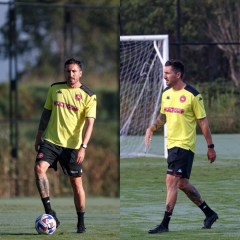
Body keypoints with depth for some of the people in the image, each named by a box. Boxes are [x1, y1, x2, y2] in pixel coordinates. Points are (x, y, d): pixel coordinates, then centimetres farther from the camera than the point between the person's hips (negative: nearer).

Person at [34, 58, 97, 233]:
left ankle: (81, 222, 15)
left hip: (73, 145, -2)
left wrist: (83, 147, -21)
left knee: (76, 182, 1)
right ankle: (49, 212, -20)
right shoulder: (55, 89, 7)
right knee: (39, 168, -22)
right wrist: (39, 136, 15)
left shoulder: (88, 96, -4)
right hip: (51, 140, 2)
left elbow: (89, 123, -10)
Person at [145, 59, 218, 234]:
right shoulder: (166, 93, 8)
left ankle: (165, 224, -11)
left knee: (171, 181, -13)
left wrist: (211, 147, -5)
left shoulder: (193, 95, -12)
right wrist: (151, 129, 4)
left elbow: (203, 122, -7)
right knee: (182, 184, 15)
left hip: (184, 145, -8)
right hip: (172, 144, 8)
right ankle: (210, 214, 31)